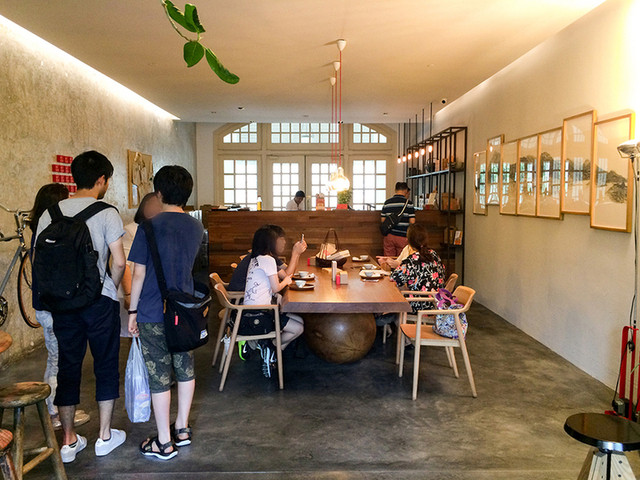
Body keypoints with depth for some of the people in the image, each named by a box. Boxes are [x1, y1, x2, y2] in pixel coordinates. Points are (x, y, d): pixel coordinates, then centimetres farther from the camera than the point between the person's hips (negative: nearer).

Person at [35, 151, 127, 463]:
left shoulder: (50, 214, 3)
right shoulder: (107, 214, -9)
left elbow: (39, 260, 5)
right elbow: (119, 262, -12)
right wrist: (111, 289, 6)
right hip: (100, 300, -4)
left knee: (68, 366, 13)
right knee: (106, 365, 10)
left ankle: (68, 441, 22)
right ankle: (105, 436, 20)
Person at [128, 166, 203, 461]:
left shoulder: (150, 226, -13)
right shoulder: (197, 228, 3)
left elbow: (139, 274, -11)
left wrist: (133, 310, -2)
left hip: (153, 313, -5)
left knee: (159, 376, 4)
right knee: (185, 369, 17)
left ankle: (164, 443, 15)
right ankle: (182, 429, 30)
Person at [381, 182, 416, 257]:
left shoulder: (387, 202, 6)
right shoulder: (408, 202, -6)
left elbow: (382, 219, 8)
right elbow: (412, 221, -9)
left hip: (389, 235, 4)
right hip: (402, 236, -4)